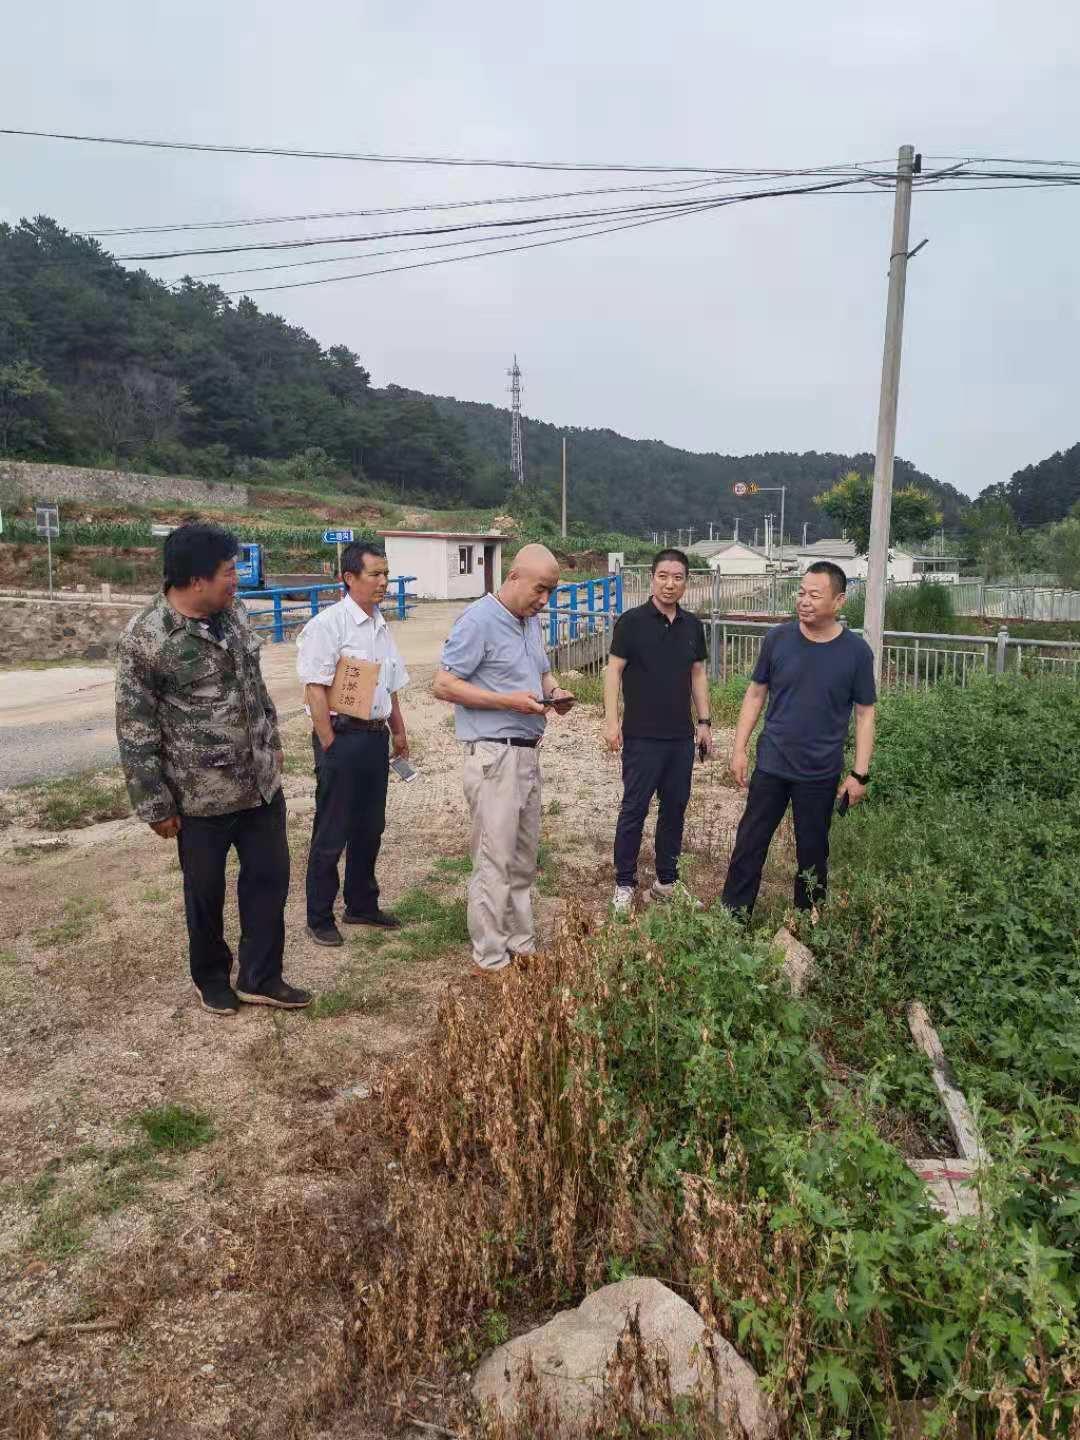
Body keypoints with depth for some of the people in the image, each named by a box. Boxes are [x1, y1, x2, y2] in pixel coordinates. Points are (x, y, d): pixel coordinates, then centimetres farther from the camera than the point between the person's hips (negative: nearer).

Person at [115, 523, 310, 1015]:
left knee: (269, 877, 11)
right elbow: (135, 732, -14)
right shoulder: (145, 639, -18)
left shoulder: (232, 613, 2)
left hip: (262, 782, 6)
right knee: (206, 892, 13)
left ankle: (260, 978, 28)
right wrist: (156, 805, -12)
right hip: (202, 795, -5)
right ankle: (211, 978, 36)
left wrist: (272, 742, 20)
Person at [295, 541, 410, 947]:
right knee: (331, 833, 2)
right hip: (342, 736, -8)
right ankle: (319, 918, 16)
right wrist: (329, 745, -18)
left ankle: (362, 905, 32)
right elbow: (315, 689, -16)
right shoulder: (329, 623, -13)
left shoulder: (380, 625, 12)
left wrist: (398, 732, 22)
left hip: (376, 737, 8)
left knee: (370, 827, 17)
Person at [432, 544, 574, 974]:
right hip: (493, 755, -9)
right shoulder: (478, 621, -12)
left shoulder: (531, 621, 14)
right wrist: (509, 701, -20)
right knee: (494, 862, -3)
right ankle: (491, 958, 8)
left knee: (523, 859, 15)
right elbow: (443, 685, -14)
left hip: (528, 752, 9)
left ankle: (521, 945, 27)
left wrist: (553, 692, 3)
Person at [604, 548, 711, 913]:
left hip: (682, 736, 5)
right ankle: (624, 884, 13)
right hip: (642, 736, -5)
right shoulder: (632, 621, -7)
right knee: (634, 810, 2)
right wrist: (611, 719, -14)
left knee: (675, 807, 12)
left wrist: (704, 721, 11)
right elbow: (614, 670, -7)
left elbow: (698, 674, 14)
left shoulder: (692, 625, 8)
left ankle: (666, 880, 25)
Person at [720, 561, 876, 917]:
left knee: (812, 852, 14)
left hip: (821, 774, -1)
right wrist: (739, 748, 0)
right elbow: (756, 694, 3)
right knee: (749, 844, 8)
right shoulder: (777, 639, -6)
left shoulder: (856, 651, -9)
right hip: (771, 766, 1)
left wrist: (860, 773, -5)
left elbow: (865, 714, -2)